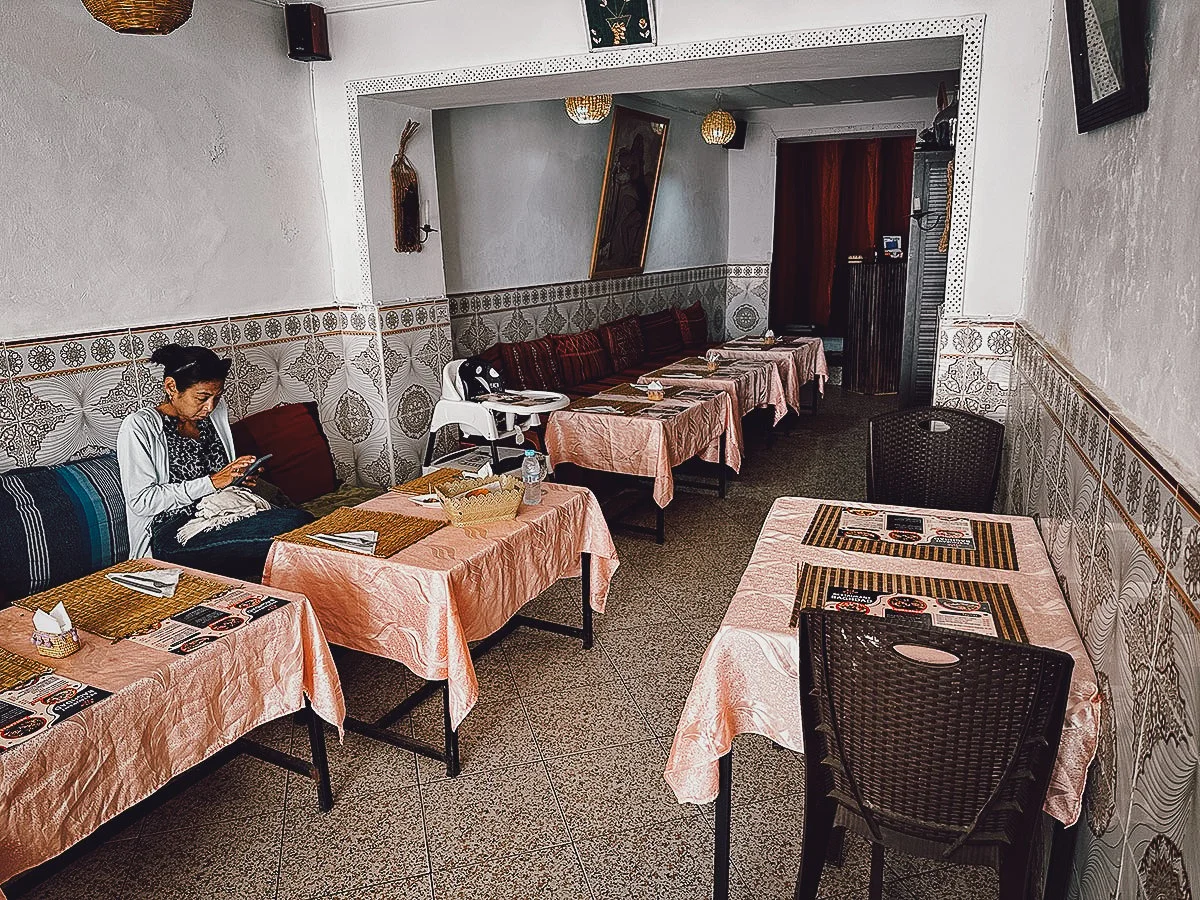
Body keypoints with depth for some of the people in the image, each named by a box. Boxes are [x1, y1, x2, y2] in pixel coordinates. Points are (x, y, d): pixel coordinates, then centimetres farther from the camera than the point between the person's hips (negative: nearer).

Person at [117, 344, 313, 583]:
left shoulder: (216, 411, 13)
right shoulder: (139, 427, -6)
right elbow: (142, 501, -12)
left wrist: (239, 476, 2)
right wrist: (211, 482, -17)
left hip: (222, 517, 7)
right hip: (171, 534, -7)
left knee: (300, 518, -26)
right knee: (294, 524, -31)